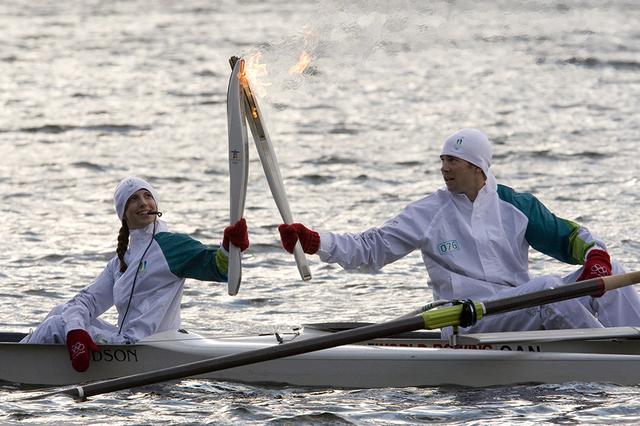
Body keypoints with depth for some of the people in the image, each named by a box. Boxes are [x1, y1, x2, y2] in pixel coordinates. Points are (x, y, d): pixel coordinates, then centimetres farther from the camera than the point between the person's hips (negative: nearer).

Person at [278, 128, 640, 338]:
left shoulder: (515, 207, 11)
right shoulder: (429, 214, 5)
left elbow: (570, 236, 15)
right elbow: (369, 249, 4)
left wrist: (595, 255, -7)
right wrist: (315, 243, -8)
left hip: (525, 314, 4)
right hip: (470, 323, -4)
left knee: (611, 272, -12)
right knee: (547, 288, -32)